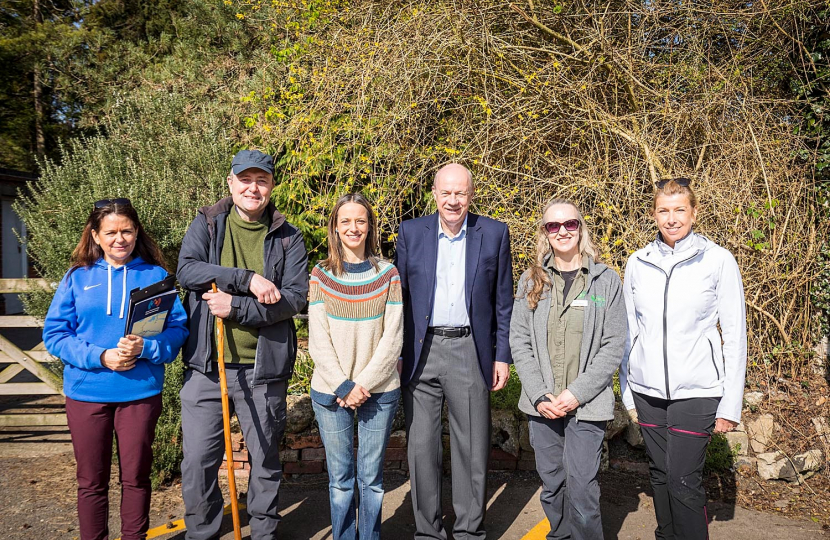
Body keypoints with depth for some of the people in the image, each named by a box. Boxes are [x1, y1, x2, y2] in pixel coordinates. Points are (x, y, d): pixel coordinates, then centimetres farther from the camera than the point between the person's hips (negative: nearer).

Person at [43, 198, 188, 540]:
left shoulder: (156, 275, 1)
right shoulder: (77, 277, 3)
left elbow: (178, 328, -1)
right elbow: (54, 334, 0)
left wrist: (144, 348, -20)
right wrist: (100, 357, -15)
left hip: (140, 393, 0)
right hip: (86, 393, 1)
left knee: (136, 476, 12)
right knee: (91, 481, 13)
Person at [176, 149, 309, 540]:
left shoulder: (288, 238, 2)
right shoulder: (206, 224, 4)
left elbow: (295, 298, -9)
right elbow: (187, 269, -13)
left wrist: (236, 307, -18)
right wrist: (248, 279, -20)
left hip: (264, 370, 0)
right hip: (207, 365, 1)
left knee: (265, 459, 14)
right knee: (197, 461, 8)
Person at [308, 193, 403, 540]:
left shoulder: (388, 274, 1)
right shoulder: (321, 275, 2)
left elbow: (392, 338, -3)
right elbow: (318, 341, -2)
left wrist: (363, 384, -10)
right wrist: (343, 386, -11)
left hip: (379, 391, 0)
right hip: (330, 392, 0)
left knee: (371, 478, 8)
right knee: (340, 478, 10)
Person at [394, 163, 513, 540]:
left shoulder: (494, 233, 3)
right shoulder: (411, 232, 4)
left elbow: (503, 301, 6)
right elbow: (399, 295, 6)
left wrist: (502, 356, 2)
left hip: (470, 352, 0)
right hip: (420, 352, 1)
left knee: (473, 447, 9)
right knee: (421, 447, 7)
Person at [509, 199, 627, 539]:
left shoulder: (606, 281, 0)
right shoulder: (531, 280, 5)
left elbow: (614, 345, -4)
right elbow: (519, 341, 3)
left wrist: (577, 393, -12)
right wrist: (540, 395, -8)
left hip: (587, 406, -2)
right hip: (543, 405, 3)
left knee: (582, 488, -4)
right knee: (552, 485, 14)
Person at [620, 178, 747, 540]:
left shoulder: (718, 261, -5)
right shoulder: (638, 263, 4)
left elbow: (735, 336, -3)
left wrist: (730, 405, -6)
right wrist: (627, 393, 9)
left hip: (696, 389, -3)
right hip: (647, 389, 4)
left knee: (684, 480, -4)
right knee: (660, 474, 14)